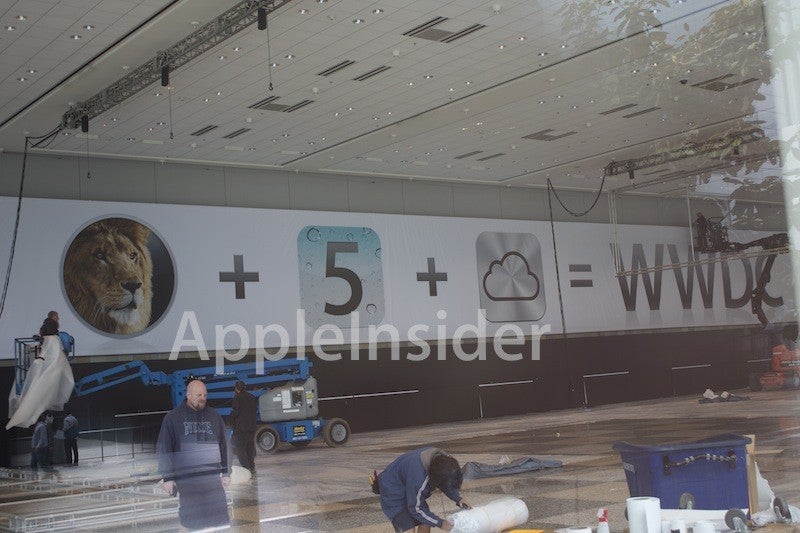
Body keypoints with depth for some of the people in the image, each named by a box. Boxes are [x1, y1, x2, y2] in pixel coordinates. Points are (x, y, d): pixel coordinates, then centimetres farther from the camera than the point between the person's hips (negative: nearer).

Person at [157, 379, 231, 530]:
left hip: (213, 478, 2)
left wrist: (226, 473, 9)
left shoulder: (214, 416, 9)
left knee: (220, 519, 0)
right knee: (192, 521, 2)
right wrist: (168, 478, -5)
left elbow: (223, 446, 13)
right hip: (186, 480, -2)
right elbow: (164, 449, 0)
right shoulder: (173, 417, 1)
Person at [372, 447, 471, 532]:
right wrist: (440, 523, -21)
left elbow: (448, 482, 4)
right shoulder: (418, 477, -40)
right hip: (393, 493, -8)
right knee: (407, 529, -19)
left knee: (425, 524, 7)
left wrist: (458, 498, -11)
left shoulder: (443, 459, -19)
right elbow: (415, 509, -26)